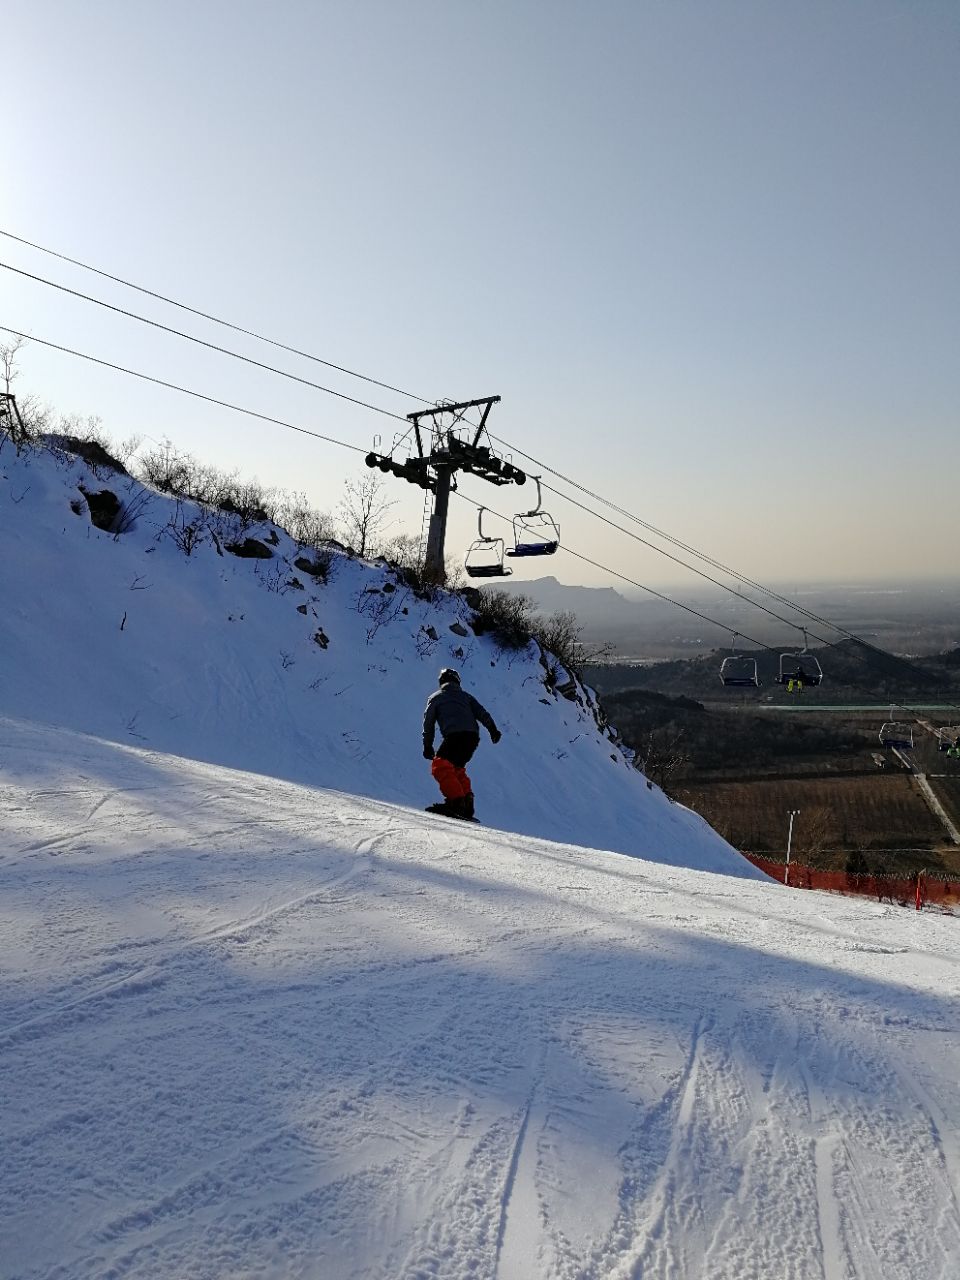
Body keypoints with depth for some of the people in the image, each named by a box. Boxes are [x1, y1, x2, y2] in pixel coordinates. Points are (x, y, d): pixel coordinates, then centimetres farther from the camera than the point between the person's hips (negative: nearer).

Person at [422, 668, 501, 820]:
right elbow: (482, 713, 14)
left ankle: (456, 800, -24)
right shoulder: (466, 695, 28)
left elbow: (428, 722, 15)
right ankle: (467, 801, 6)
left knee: (440, 766, -5)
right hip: (473, 737, 5)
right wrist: (493, 729, 8)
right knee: (456, 768, 21)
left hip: (454, 735, -5)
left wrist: (427, 746, 18)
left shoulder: (435, 697, 20)